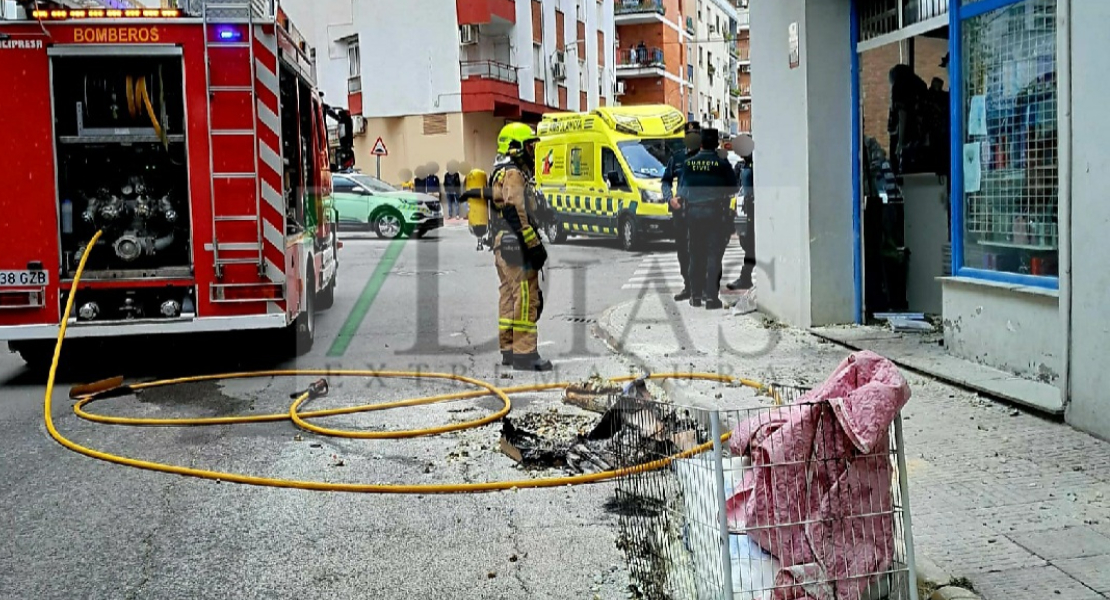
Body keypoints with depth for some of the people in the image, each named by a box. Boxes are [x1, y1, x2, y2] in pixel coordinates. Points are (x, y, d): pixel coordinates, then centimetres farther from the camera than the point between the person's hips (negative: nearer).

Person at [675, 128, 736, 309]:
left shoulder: (689, 163, 1)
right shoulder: (722, 163, -4)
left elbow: (682, 189, 5)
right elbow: (732, 189, 2)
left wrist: (681, 199, 25)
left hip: (693, 212, 2)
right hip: (714, 212, -2)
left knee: (695, 254, 10)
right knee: (713, 254, -1)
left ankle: (695, 295, 13)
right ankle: (711, 296, -5)